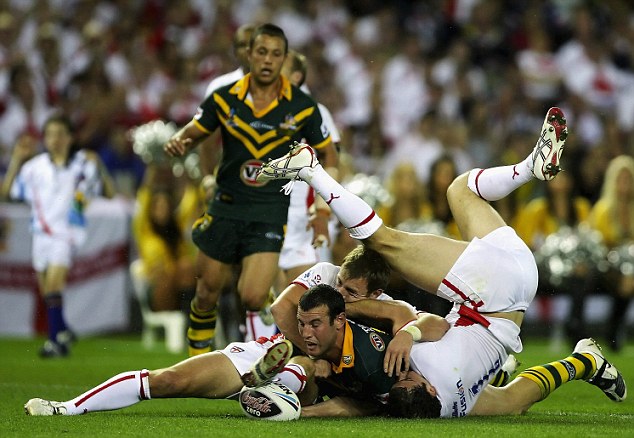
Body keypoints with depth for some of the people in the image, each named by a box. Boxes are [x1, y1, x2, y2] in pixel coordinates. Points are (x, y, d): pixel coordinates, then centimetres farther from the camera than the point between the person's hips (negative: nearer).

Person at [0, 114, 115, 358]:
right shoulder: (35, 166, 5)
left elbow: (109, 193, -2)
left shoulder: (82, 164, -1)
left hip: (68, 232, -4)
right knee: (46, 288, 10)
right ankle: (63, 332, 33)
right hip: (41, 233, 4)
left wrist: (98, 167, -16)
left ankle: (55, 341, -18)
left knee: (53, 283, -20)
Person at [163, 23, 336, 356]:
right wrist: (177, 142, -15)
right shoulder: (224, 98, -2)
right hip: (226, 207, 2)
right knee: (207, 294, 7)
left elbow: (326, 153, 7)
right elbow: (192, 133, 9)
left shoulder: (302, 107, -5)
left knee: (252, 298, -18)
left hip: (270, 212, -2)